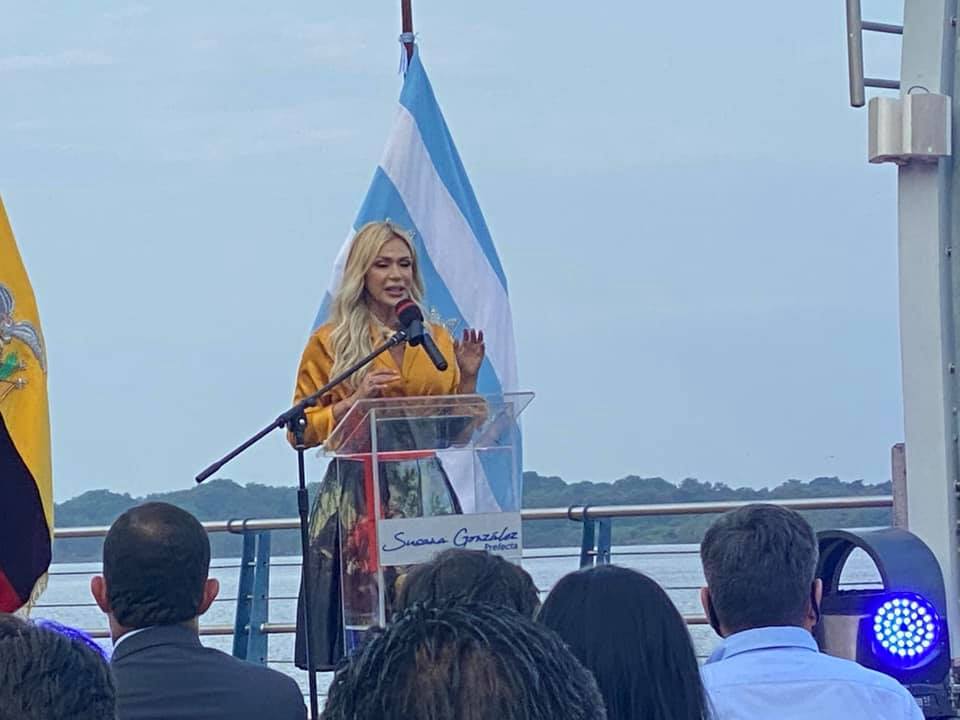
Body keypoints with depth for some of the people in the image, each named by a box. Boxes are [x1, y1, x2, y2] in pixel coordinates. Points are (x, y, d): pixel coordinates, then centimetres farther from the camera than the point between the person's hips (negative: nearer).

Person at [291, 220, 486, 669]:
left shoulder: (437, 339, 14)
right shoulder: (331, 341, 4)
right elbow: (301, 431, 0)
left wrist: (468, 378, 2)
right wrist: (354, 401, -13)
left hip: (426, 492, 3)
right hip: (358, 494, -3)